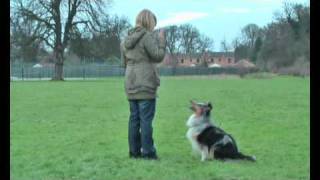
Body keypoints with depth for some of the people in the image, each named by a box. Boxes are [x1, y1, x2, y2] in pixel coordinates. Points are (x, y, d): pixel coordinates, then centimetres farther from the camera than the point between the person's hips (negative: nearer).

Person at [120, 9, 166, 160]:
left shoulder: (126, 40, 13)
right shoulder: (147, 36, -11)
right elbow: (158, 56, -10)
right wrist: (162, 39, -1)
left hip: (130, 85, 7)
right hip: (145, 85, -7)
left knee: (134, 118, 10)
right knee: (146, 119, -4)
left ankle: (134, 150, 13)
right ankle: (147, 152, -2)